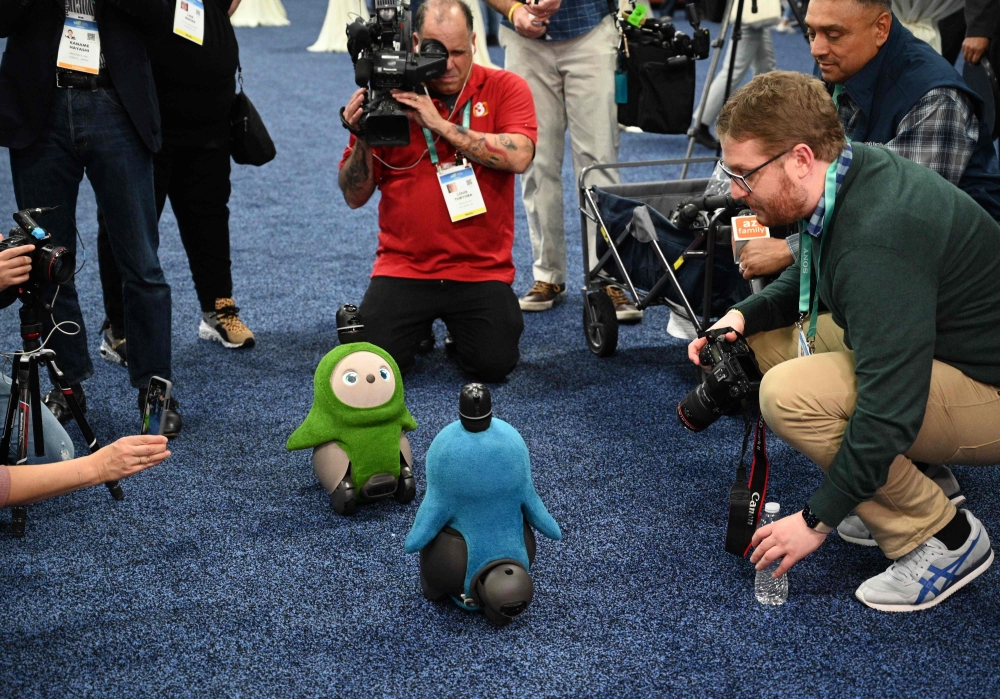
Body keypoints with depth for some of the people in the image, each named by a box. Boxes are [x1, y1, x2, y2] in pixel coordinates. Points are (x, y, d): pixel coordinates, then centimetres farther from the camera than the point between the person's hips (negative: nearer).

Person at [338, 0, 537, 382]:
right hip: (403, 267, 1)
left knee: (493, 364, -15)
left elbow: (518, 157, -19)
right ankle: (417, 328, 22)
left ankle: (461, 325, 20)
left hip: (482, 269, -1)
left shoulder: (504, 88, 0)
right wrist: (363, 138, -14)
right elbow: (355, 196, 3)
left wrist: (440, 124, -19)